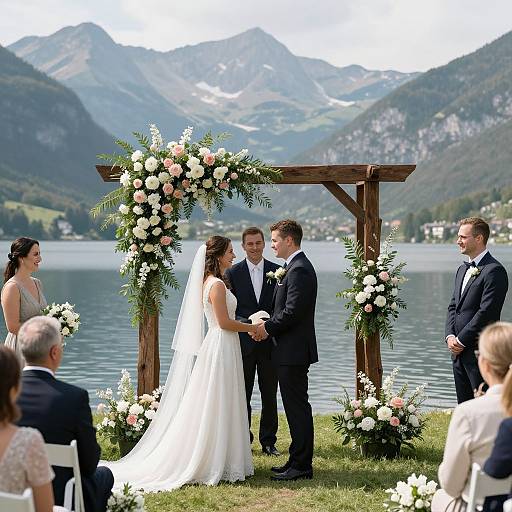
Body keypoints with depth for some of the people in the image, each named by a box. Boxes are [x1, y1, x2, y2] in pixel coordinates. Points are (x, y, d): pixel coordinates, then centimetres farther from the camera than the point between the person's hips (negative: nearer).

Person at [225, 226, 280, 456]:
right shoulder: (233, 273, 0)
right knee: (242, 395, 6)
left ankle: (268, 441, 18)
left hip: (270, 342, 1)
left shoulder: (277, 271, 4)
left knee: (270, 395, 8)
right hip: (243, 342, -1)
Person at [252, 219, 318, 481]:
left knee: (297, 407, -5)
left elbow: (292, 312, -23)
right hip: (292, 351, 11)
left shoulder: (299, 270, -17)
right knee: (295, 407, 14)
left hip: (294, 351, -11)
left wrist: (268, 328, -11)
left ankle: (301, 466, 0)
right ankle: (297, 461, 21)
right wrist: (269, 325, 6)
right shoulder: (295, 267, 16)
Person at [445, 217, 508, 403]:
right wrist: (450, 336, 1)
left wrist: (461, 340, -14)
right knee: (463, 404, 13)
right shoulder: (462, 269, 17)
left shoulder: (494, 270, -12)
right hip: (459, 352, 9)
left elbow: (486, 312, -18)